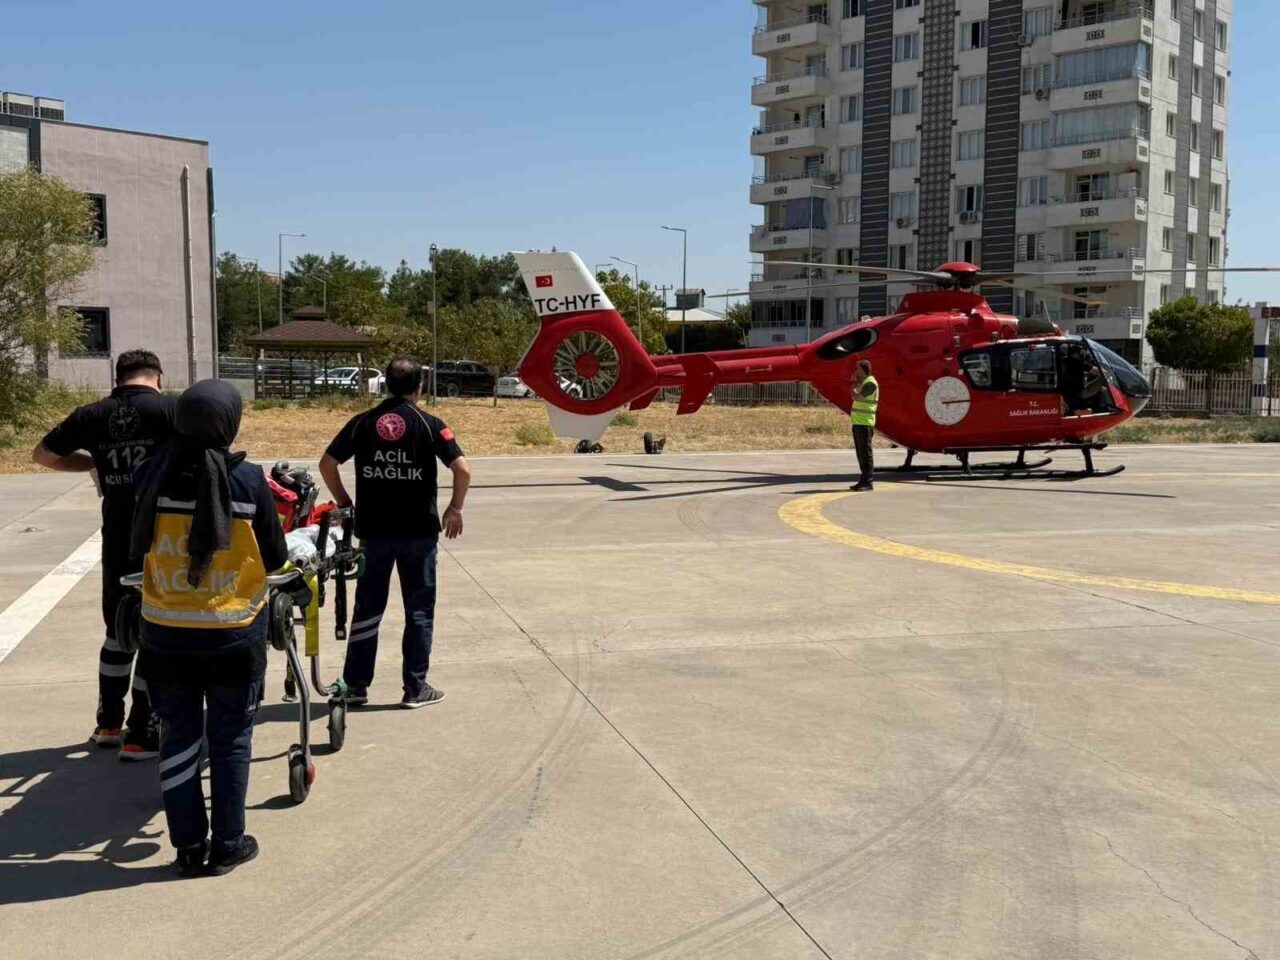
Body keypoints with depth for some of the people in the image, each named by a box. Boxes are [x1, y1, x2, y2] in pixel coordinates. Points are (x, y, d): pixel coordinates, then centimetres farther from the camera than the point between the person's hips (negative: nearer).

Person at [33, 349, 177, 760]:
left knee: (118, 629, 21)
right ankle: (140, 735, 7)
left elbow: (43, 454, 14)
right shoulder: (169, 407, -9)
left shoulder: (92, 415, 4)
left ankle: (108, 723, 30)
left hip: (116, 540, 5)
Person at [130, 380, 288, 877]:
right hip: (234, 635, -2)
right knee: (230, 738, 12)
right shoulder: (248, 481, -14)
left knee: (178, 735, 15)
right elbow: (274, 558, -6)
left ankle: (188, 845, 23)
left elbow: (136, 546, 3)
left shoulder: (151, 477, -9)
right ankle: (227, 845, 21)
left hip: (165, 634, 2)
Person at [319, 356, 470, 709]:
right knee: (419, 610, 7)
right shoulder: (429, 424, -5)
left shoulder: (363, 422, 3)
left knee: (367, 607, 12)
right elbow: (462, 469, -12)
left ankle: (356, 685, 16)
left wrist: (344, 502, 15)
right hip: (419, 531, -3)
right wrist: (455, 509, 1)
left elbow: (327, 463, 5)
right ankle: (415, 688, 11)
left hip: (373, 530, 3)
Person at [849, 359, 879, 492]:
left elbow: (856, 396, -21)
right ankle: (864, 480, 18)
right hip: (858, 423, 10)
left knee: (866, 452, -8)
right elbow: (856, 399, 22)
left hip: (865, 424, -10)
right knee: (861, 453, 12)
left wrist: (854, 383, -6)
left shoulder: (870, 383, -11)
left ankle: (868, 482, -6)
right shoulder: (862, 382, 19)